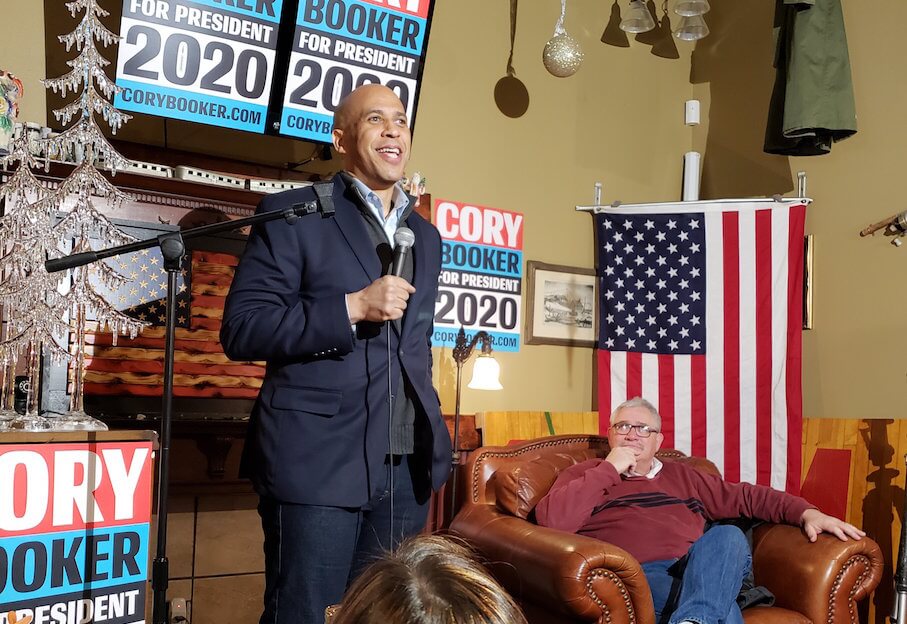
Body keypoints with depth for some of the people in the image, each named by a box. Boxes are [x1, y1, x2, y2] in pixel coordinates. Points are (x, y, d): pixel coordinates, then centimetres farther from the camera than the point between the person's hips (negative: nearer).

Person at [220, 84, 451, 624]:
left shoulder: (426, 236, 16)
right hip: (318, 459, -5)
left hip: (407, 467, 6)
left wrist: (432, 440, 17)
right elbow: (241, 330, -10)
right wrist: (353, 307, -17)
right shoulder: (292, 215, -2)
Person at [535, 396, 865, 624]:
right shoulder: (586, 474, 14)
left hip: (701, 573, 6)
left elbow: (746, 496, 26)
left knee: (727, 537, -30)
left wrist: (806, 513, 9)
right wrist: (610, 469, -3)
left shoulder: (682, 476, 29)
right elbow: (551, 520, -6)